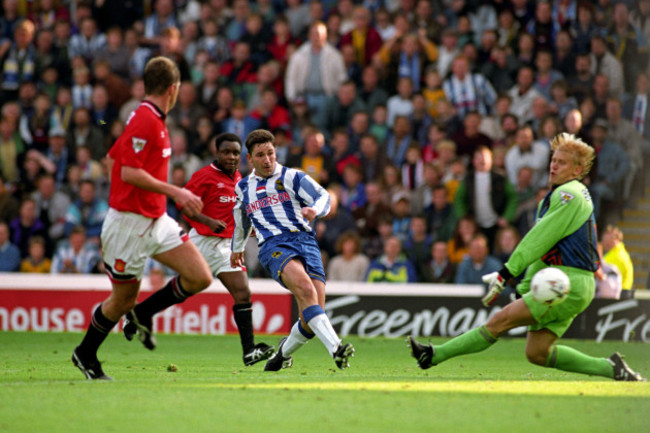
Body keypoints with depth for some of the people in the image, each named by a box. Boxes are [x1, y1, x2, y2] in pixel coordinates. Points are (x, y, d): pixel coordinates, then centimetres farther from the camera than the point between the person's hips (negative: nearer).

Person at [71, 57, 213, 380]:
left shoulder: (152, 120, 11)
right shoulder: (145, 121, -19)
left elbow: (113, 159, 20)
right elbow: (129, 172, -25)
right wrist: (175, 192, -23)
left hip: (156, 220, 9)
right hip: (131, 223, -9)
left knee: (200, 277, -3)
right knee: (123, 298, 4)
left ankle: (142, 314, 14)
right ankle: (85, 354, 25)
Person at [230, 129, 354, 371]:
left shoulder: (292, 177, 12)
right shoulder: (243, 188, 22)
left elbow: (323, 197, 2)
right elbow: (242, 221, 41)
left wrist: (314, 210, -21)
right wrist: (237, 248, 54)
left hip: (304, 240, 0)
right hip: (273, 247, 0)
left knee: (311, 319, -11)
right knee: (306, 289, -32)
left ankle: (284, 352, 22)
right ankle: (336, 348, -47)